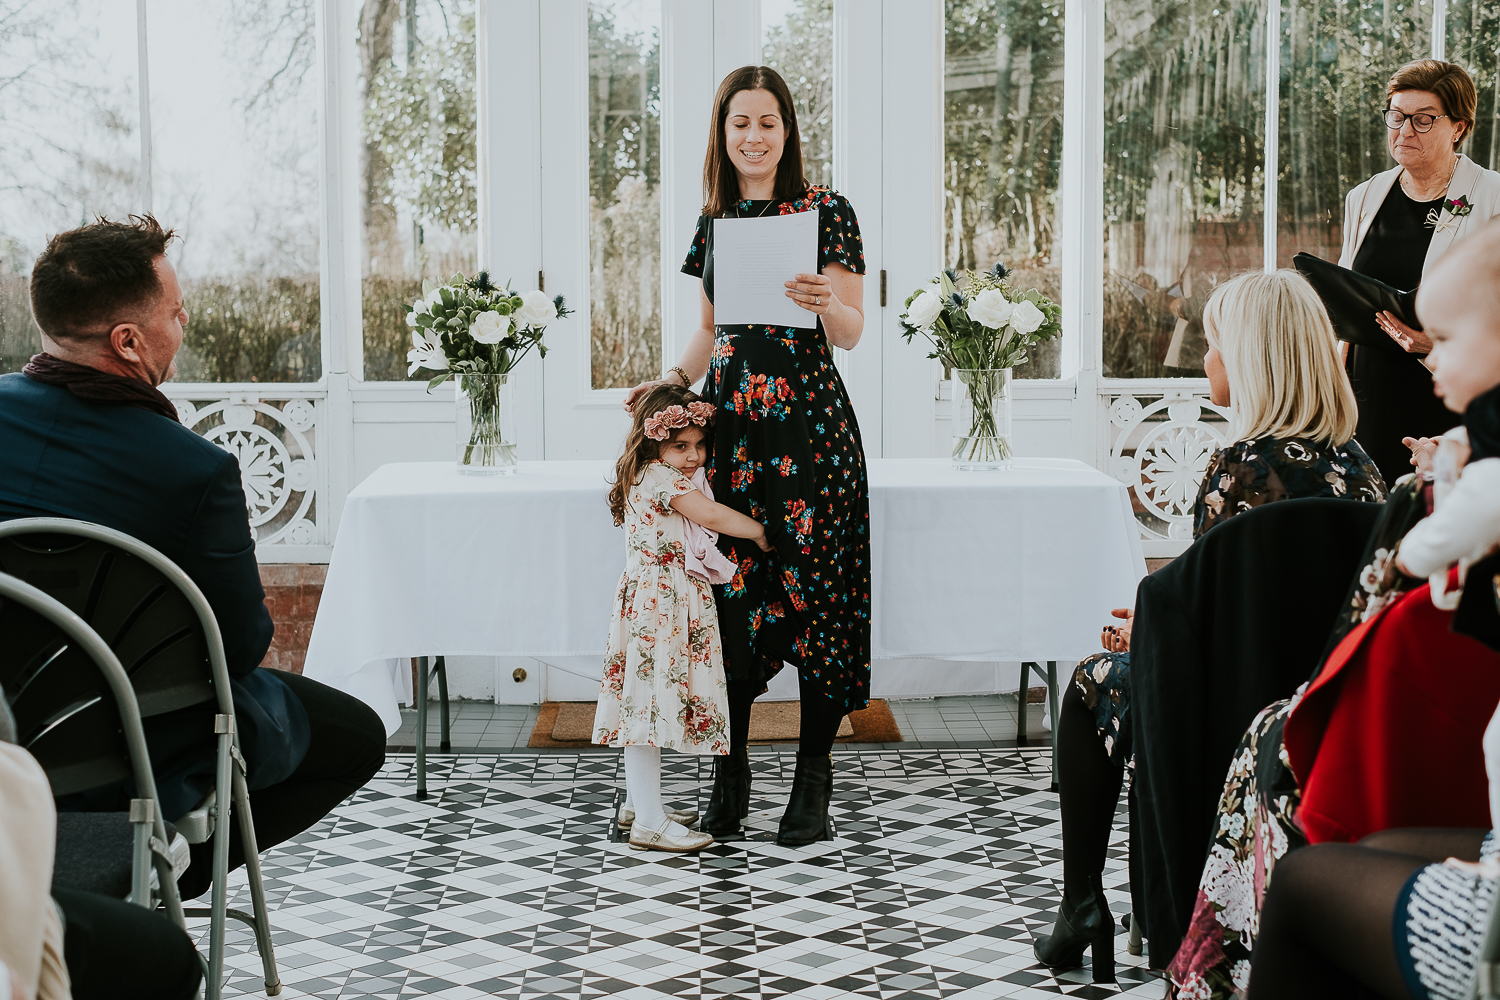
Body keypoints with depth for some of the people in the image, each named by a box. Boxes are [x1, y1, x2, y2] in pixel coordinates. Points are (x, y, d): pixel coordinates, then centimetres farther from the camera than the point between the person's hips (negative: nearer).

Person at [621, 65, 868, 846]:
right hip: (730, 420, 4)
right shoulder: (713, 221, 13)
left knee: (812, 589, -4)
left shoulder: (826, 211, -1)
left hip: (806, 419, -4)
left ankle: (813, 781, 5)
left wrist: (823, 304, -24)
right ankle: (731, 772, 13)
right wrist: (671, 380, 3)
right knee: (730, 591, 2)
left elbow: (851, 332, -3)